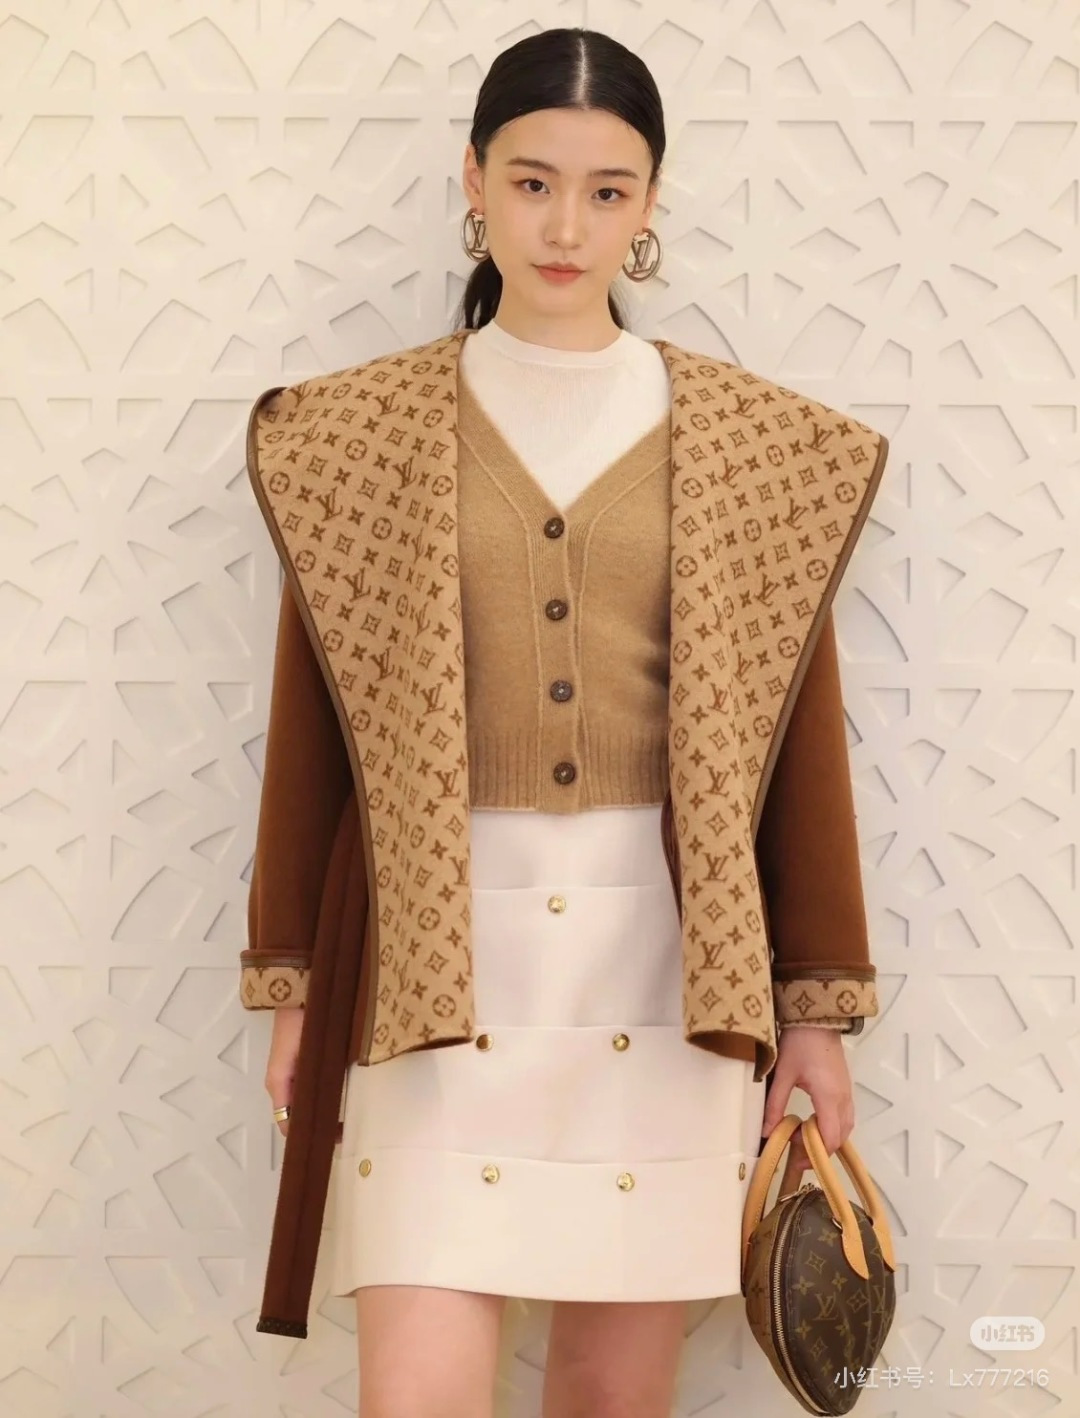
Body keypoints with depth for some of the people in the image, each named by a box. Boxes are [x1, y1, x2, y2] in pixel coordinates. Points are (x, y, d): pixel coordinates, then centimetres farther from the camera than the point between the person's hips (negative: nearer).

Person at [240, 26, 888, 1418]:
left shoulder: (756, 445, 3)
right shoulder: (360, 437, 3)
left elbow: (803, 735, 6)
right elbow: (308, 728, 5)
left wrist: (818, 1004, 5)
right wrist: (290, 985, 5)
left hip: (670, 961, 1)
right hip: (440, 960, -1)